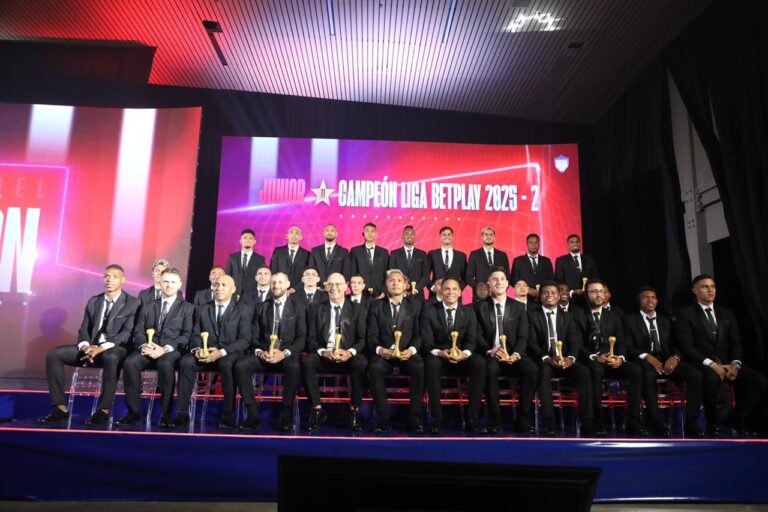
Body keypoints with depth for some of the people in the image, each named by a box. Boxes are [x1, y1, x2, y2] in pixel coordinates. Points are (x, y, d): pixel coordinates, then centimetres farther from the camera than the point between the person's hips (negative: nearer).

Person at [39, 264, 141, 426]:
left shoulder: (133, 303, -1)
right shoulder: (93, 301, 17)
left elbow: (127, 333, -12)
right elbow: (84, 329, 12)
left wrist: (102, 348, -24)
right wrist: (86, 347, -11)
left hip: (116, 350, -6)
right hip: (91, 348, 6)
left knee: (110, 357, -41)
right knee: (53, 354, -13)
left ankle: (103, 411, -32)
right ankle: (61, 408, -12)